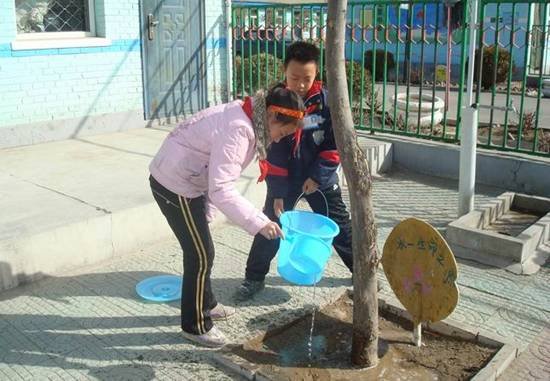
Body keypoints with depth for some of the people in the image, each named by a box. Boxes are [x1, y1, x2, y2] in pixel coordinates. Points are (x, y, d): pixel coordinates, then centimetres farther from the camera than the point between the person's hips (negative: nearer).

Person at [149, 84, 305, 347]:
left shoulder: (244, 118, 3)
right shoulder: (237, 130, -28)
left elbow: (218, 179, 11)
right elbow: (222, 190, -32)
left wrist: (206, 210, 14)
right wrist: (259, 223, -31)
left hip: (186, 180, 10)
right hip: (175, 186, -10)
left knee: (200, 249, 21)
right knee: (201, 255, -2)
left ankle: (205, 304, 40)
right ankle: (195, 326, 14)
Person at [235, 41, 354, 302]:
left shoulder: (326, 100, -13)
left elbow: (337, 143, -9)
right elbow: (272, 152, -11)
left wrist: (317, 175, -15)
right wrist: (277, 191, -13)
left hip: (321, 178, 0)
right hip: (285, 180, 0)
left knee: (340, 226, 10)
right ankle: (254, 278, 19)